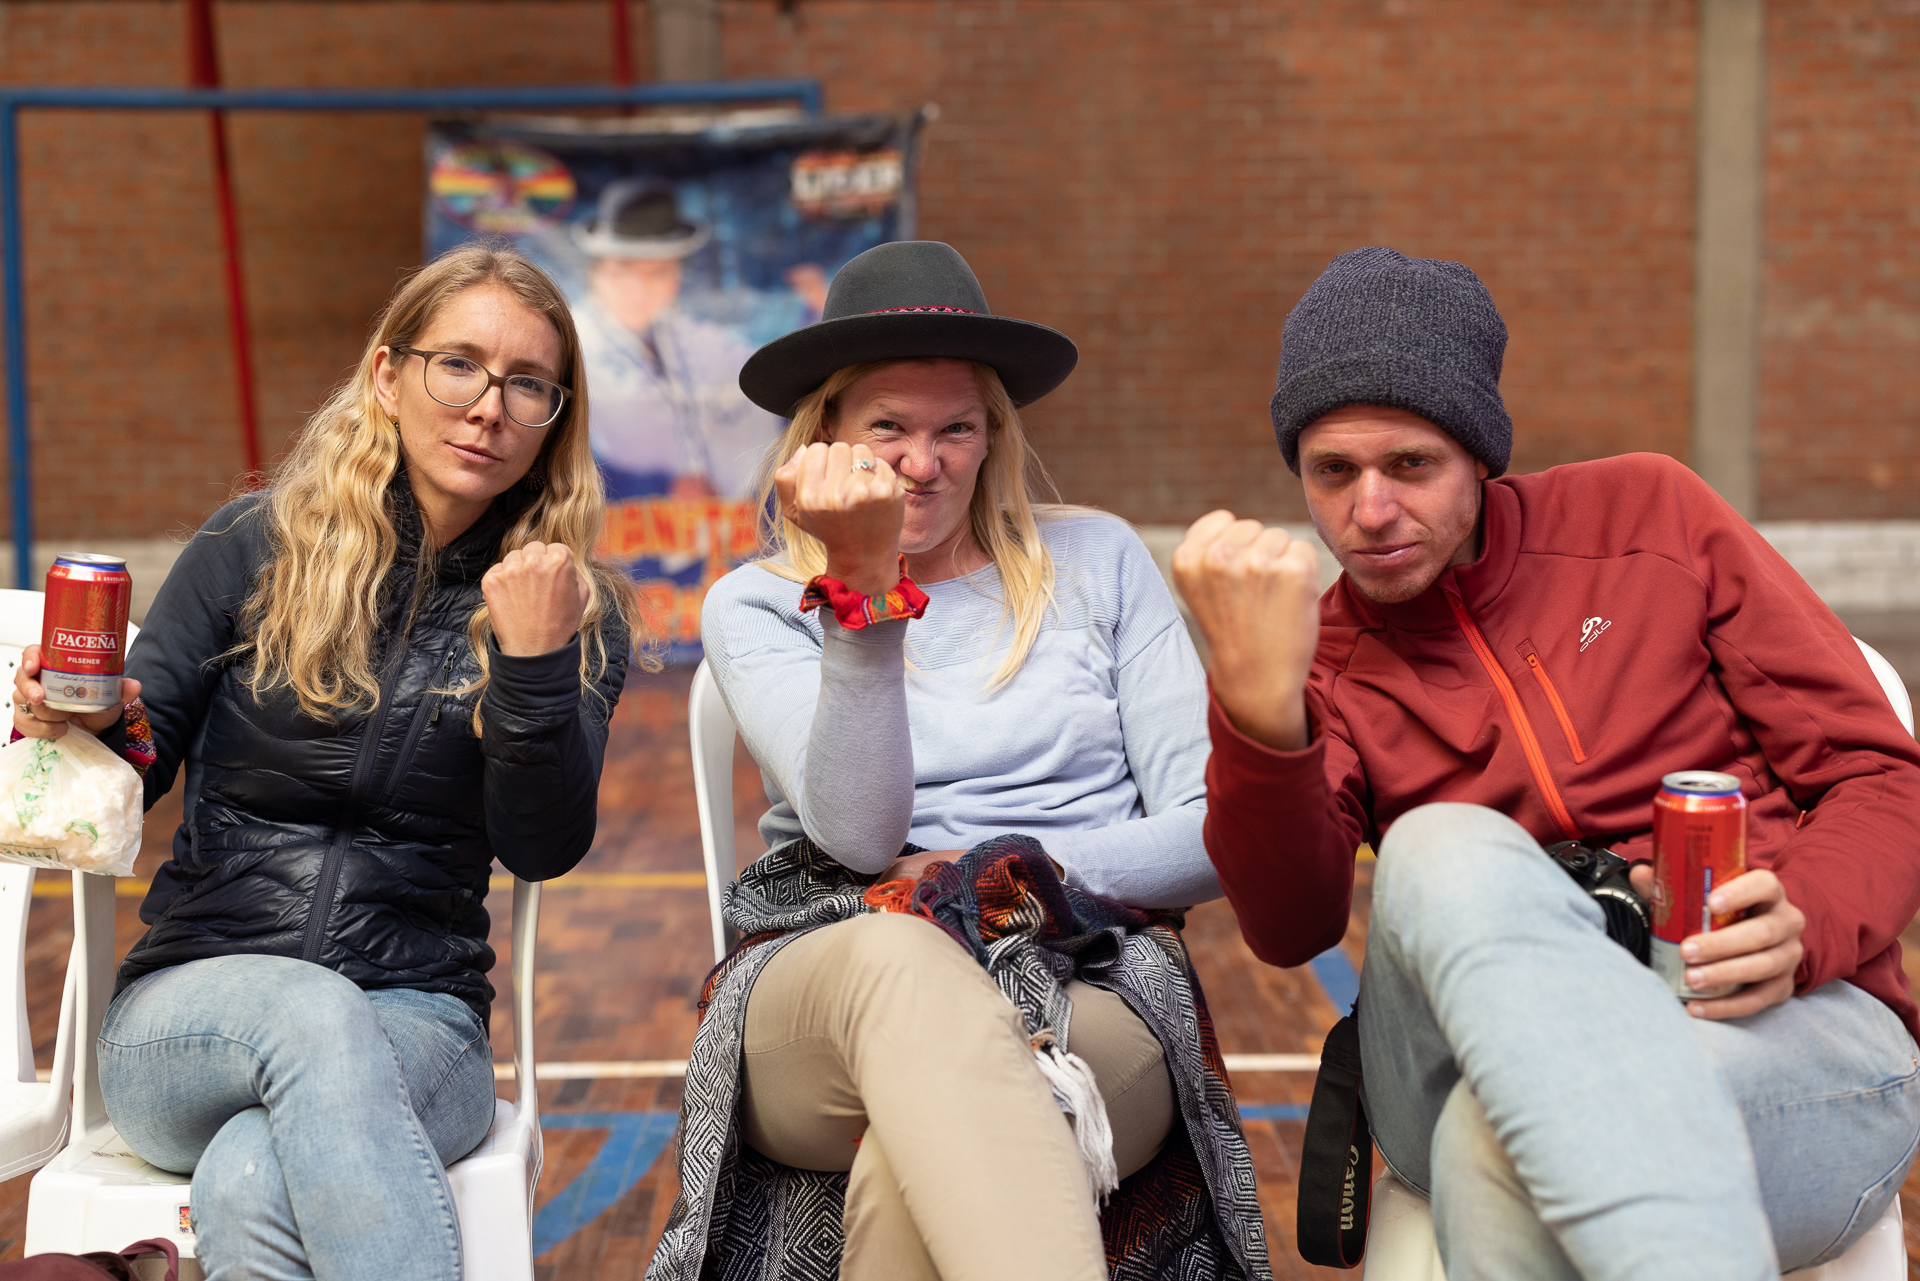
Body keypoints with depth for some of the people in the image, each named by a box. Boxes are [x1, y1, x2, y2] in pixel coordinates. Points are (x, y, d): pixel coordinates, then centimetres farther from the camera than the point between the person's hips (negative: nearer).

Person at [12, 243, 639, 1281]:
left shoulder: (577, 615, 5)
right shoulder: (254, 547, 4)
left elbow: (543, 848, -5)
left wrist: (537, 665, -20)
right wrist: (76, 725, -17)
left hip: (416, 1030, -1)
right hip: (189, 1011, 1)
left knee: (250, 1186, -35)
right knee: (310, 1007, -37)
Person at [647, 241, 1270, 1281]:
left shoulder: (1097, 560, 15)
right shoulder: (755, 607, 13)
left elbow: (1213, 830, 9)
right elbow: (860, 835, -6)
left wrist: (1028, 875, -6)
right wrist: (866, 588, -15)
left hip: (1088, 990, 1)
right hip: (821, 999, 0)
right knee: (901, 951, -41)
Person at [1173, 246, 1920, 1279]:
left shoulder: (1646, 513, 13)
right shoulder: (1328, 662, 14)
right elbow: (1290, 928, -6)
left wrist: (1801, 931, -12)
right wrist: (1259, 703, -24)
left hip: (1797, 1031, -2)